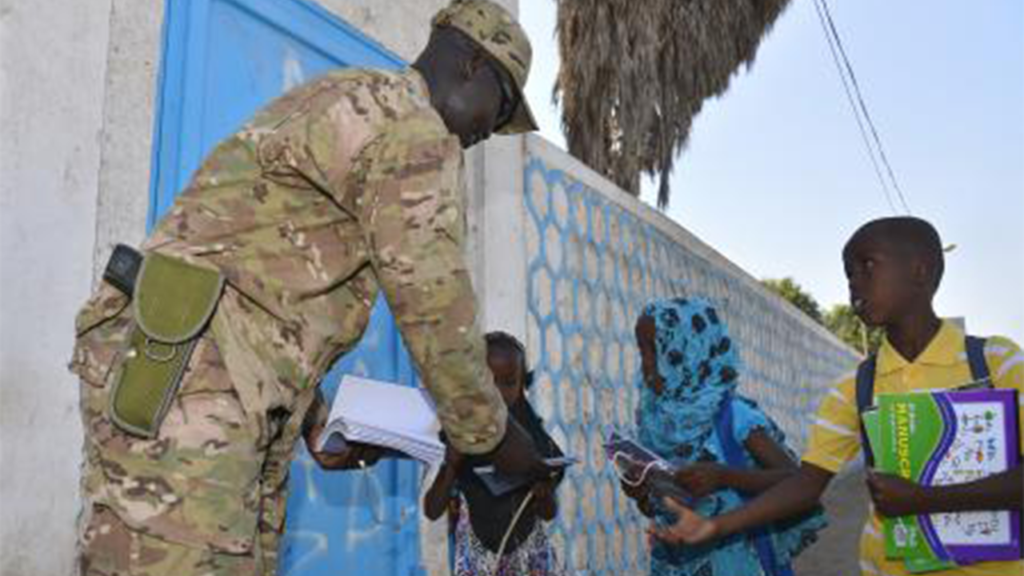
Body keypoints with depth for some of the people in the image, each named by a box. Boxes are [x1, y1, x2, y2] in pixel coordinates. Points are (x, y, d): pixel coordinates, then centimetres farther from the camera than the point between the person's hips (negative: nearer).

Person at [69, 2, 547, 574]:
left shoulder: (336, 102, 27)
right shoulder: (411, 125, -5)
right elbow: (435, 310, -8)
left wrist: (320, 424, 25)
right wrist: (494, 435, 7)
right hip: (177, 381, -10)